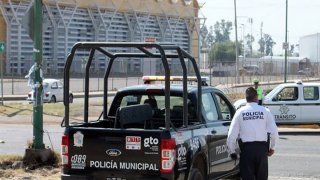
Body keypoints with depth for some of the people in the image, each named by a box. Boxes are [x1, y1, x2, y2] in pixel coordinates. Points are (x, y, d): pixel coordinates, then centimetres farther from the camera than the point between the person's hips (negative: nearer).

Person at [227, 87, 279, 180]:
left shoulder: (240, 112, 1)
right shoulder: (265, 111, 0)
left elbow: (231, 134, -2)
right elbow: (274, 132, -5)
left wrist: (232, 151, 10)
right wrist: (272, 147, 11)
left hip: (246, 148, 0)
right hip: (262, 148, 1)